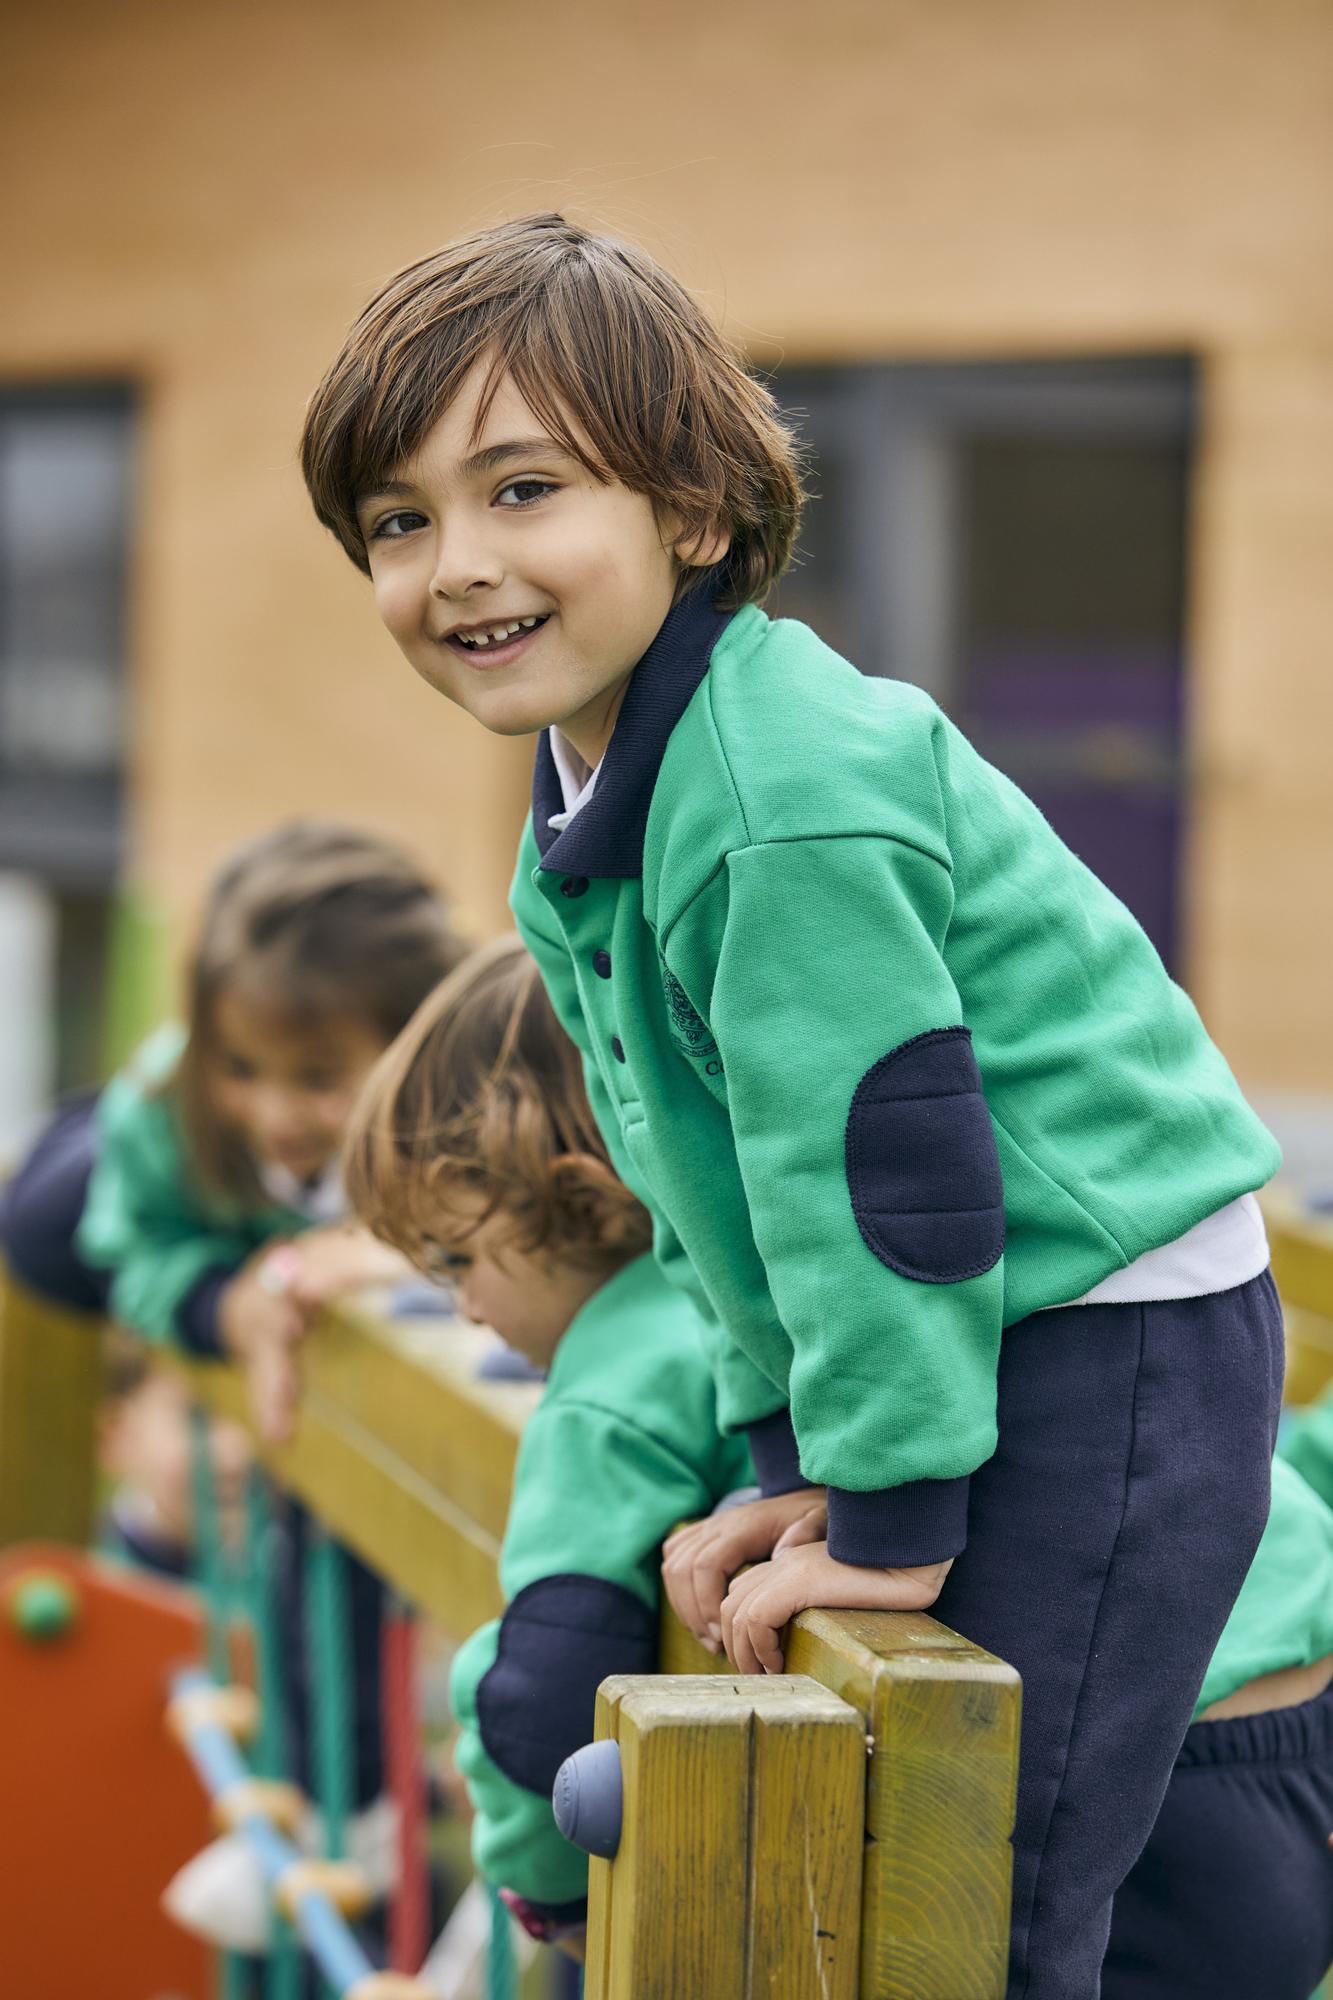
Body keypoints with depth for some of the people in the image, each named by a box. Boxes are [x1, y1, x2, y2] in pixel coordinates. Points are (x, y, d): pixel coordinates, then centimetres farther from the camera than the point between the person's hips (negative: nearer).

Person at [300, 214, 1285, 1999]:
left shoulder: (787, 808, -25)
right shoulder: (582, 825, 8)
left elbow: (888, 1162, -24)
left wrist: (894, 1518, -19)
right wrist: (800, 1461, 9)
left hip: (1102, 1347, -10)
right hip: (949, 1338, 10)